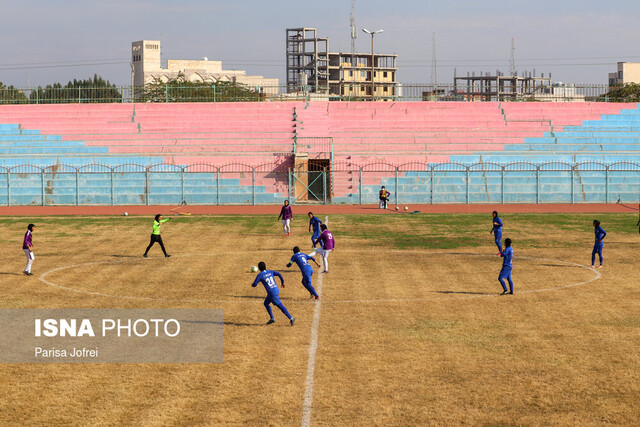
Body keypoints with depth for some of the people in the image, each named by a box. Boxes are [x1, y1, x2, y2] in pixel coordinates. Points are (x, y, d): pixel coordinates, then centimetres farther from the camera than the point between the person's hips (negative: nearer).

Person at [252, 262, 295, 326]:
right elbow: (279, 274, 3)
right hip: (276, 290, 7)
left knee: (280, 306, 0)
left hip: (272, 293, -7)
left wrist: (252, 285, 19)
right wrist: (282, 282, 14)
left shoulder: (260, 275, -3)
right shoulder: (270, 272, 13)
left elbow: (254, 284, -5)